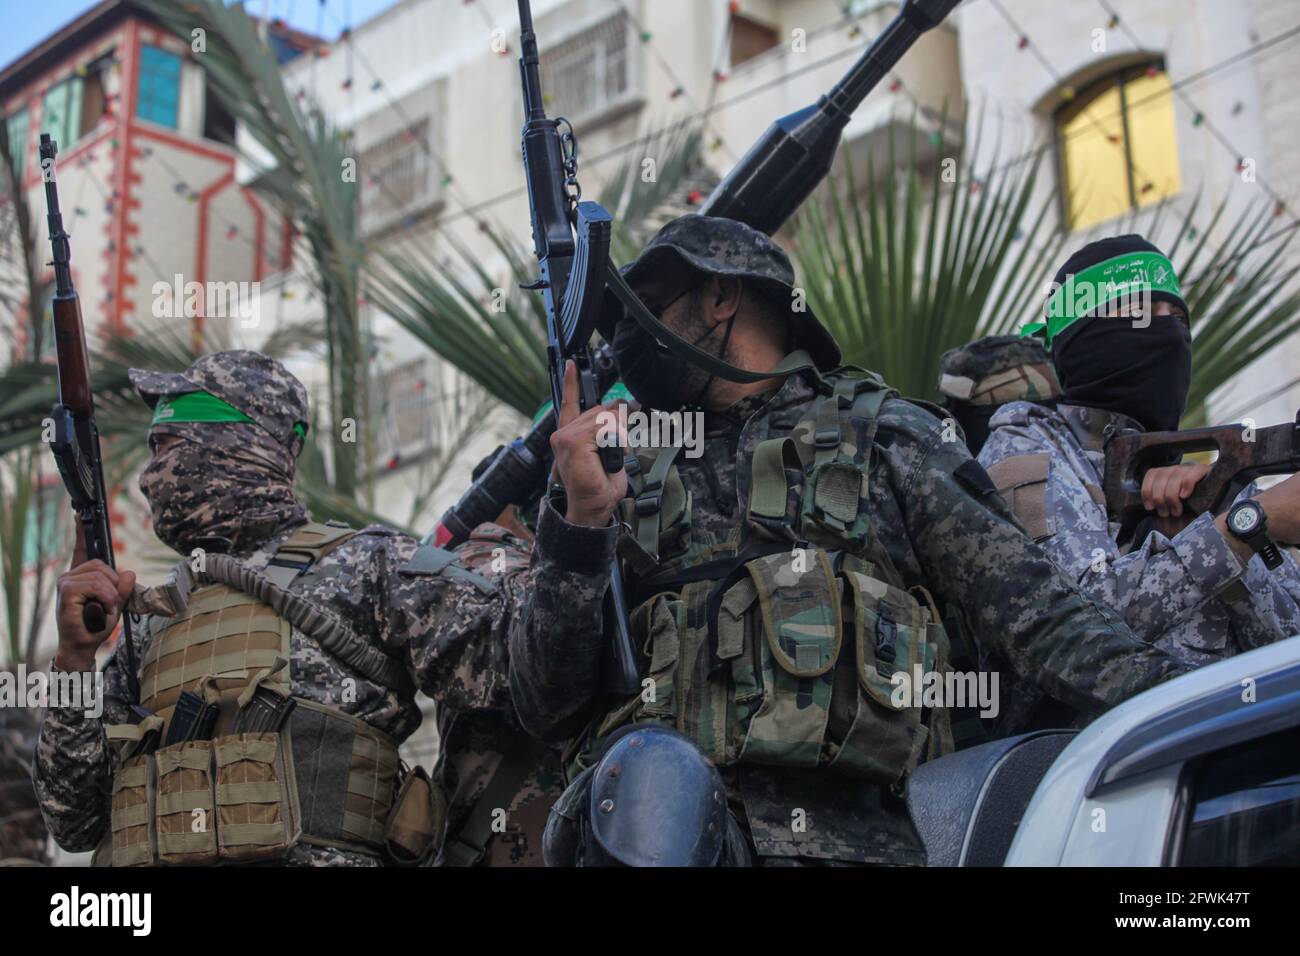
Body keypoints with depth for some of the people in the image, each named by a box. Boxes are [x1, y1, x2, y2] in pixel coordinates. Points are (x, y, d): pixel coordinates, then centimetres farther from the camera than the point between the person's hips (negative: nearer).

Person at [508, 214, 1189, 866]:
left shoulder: (885, 435, 18)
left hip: (847, 827, -2)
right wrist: (579, 520, 3)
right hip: (649, 818, 2)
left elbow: (1037, 613, 8)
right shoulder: (637, 484, 24)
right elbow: (547, 711, 15)